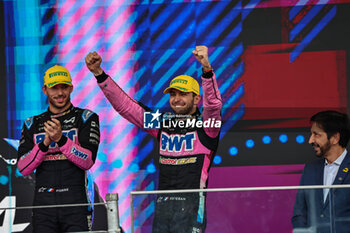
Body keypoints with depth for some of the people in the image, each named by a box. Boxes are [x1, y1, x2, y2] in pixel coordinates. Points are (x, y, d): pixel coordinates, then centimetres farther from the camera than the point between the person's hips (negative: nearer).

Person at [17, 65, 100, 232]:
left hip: (75, 201, -2)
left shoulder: (85, 118, 7)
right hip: (43, 202, 3)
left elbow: (88, 161, -6)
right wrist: (45, 143, -11)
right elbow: (23, 168, 4)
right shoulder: (32, 124, 15)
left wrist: (60, 139, -19)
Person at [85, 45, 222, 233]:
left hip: (191, 205, -5)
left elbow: (213, 104, -20)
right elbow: (124, 105, 15)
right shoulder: (163, 123, 15)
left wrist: (207, 69, -37)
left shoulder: (204, 126, 1)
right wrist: (99, 74, 7)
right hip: (162, 204, 5)